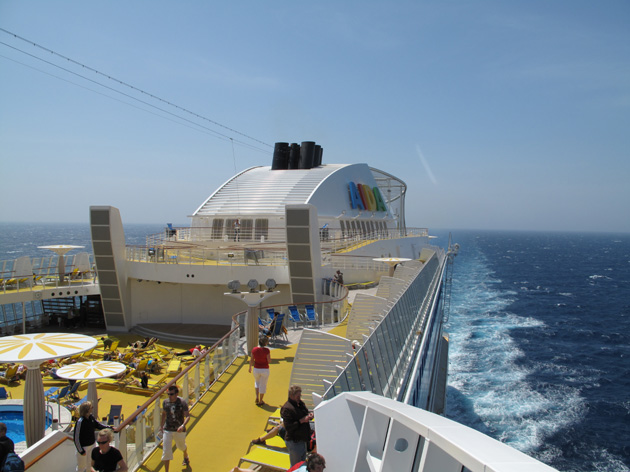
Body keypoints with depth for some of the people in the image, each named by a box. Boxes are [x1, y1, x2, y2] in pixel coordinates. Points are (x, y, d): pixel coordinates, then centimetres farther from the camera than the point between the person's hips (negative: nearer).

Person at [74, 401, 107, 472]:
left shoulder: (91, 417, -8)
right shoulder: (80, 421, -28)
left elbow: (97, 425, 12)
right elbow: (76, 438, -22)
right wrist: (81, 451, -18)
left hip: (92, 445, 6)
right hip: (83, 447, -6)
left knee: (90, 465, 22)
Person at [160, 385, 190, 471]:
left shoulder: (182, 402, -18)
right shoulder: (165, 402, -5)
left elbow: (188, 416, -21)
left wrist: (183, 425, -37)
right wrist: (162, 425, 14)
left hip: (179, 430, -2)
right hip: (167, 430, 2)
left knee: (181, 446, 23)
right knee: (166, 451, -7)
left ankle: (186, 457, 56)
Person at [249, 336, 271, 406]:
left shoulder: (254, 349, -9)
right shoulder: (266, 350, -18)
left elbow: (251, 360, 0)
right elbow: (269, 361, -15)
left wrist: (250, 367, 16)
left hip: (256, 369, 3)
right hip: (265, 370, -3)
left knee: (257, 382, 30)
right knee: (263, 385, 14)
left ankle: (257, 397, 19)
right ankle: (260, 401, 24)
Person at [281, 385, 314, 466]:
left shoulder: (300, 403, 5)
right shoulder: (286, 409, -22)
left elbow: (305, 413, 22)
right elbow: (288, 427, -26)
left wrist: (309, 415, -2)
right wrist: (301, 421, -27)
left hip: (302, 440, 9)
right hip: (294, 442, -9)